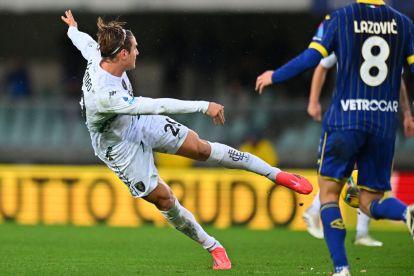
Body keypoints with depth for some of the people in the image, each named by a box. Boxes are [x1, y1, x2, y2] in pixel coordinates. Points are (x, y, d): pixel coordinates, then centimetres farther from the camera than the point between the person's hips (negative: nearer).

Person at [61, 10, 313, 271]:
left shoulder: (99, 57, -19)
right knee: (162, 198, -2)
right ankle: (214, 248, 16)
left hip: (139, 121, 7)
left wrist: (73, 29, 31)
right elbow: (156, 106, -44)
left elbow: (85, 42, 7)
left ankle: (276, 173, 9)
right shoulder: (104, 95, -43)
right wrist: (203, 106, -41)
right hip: (120, 146, -7)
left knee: (200, 148, 2)